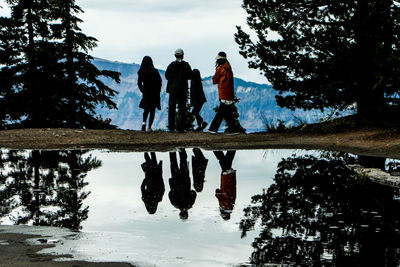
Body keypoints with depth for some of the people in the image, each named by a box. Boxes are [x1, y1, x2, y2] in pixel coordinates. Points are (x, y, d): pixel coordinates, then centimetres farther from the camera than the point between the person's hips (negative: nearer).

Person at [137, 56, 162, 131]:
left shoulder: (141, 72, -4)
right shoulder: (155, 71, -11)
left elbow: (139, 83, -1)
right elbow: (159, 82, -9)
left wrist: (143, 91, 13)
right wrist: (158, 91, 5)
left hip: (146, 93, 2)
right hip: (154, 93, -2)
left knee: (146, 109, 18)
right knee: (152, 110, 8)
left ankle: (144, 122, -8)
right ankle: (149, 127, 3)